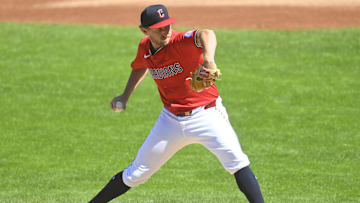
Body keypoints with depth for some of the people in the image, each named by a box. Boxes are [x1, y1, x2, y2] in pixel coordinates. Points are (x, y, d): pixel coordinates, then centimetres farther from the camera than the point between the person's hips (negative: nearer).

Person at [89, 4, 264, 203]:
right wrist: (125, 96, 12)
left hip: (206, 114, -5)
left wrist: (208, 60, -69)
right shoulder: (145, 48, -3)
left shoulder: (181, 41, -23)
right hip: (171, 119, 5)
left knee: (236, 160, -26)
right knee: (137, 173, 11)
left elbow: (205, 34, -48)